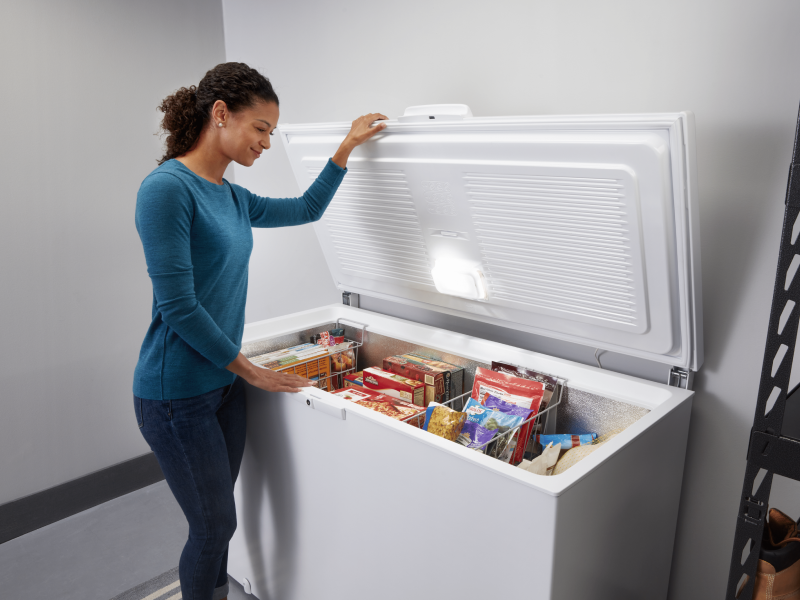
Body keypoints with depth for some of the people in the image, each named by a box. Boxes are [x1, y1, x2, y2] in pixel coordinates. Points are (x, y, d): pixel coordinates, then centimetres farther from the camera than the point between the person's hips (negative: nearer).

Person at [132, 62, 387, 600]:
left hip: (224, 383, 7)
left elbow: (306, 209, 23)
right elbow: (179, 308, -20)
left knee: (217, 520, 19)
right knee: (215, 524, 6)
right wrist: (249, 370, -12)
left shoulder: (232, 198, 7)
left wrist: (348, 147, 19)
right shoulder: (168, 187, -18)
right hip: (177, 393, -7)